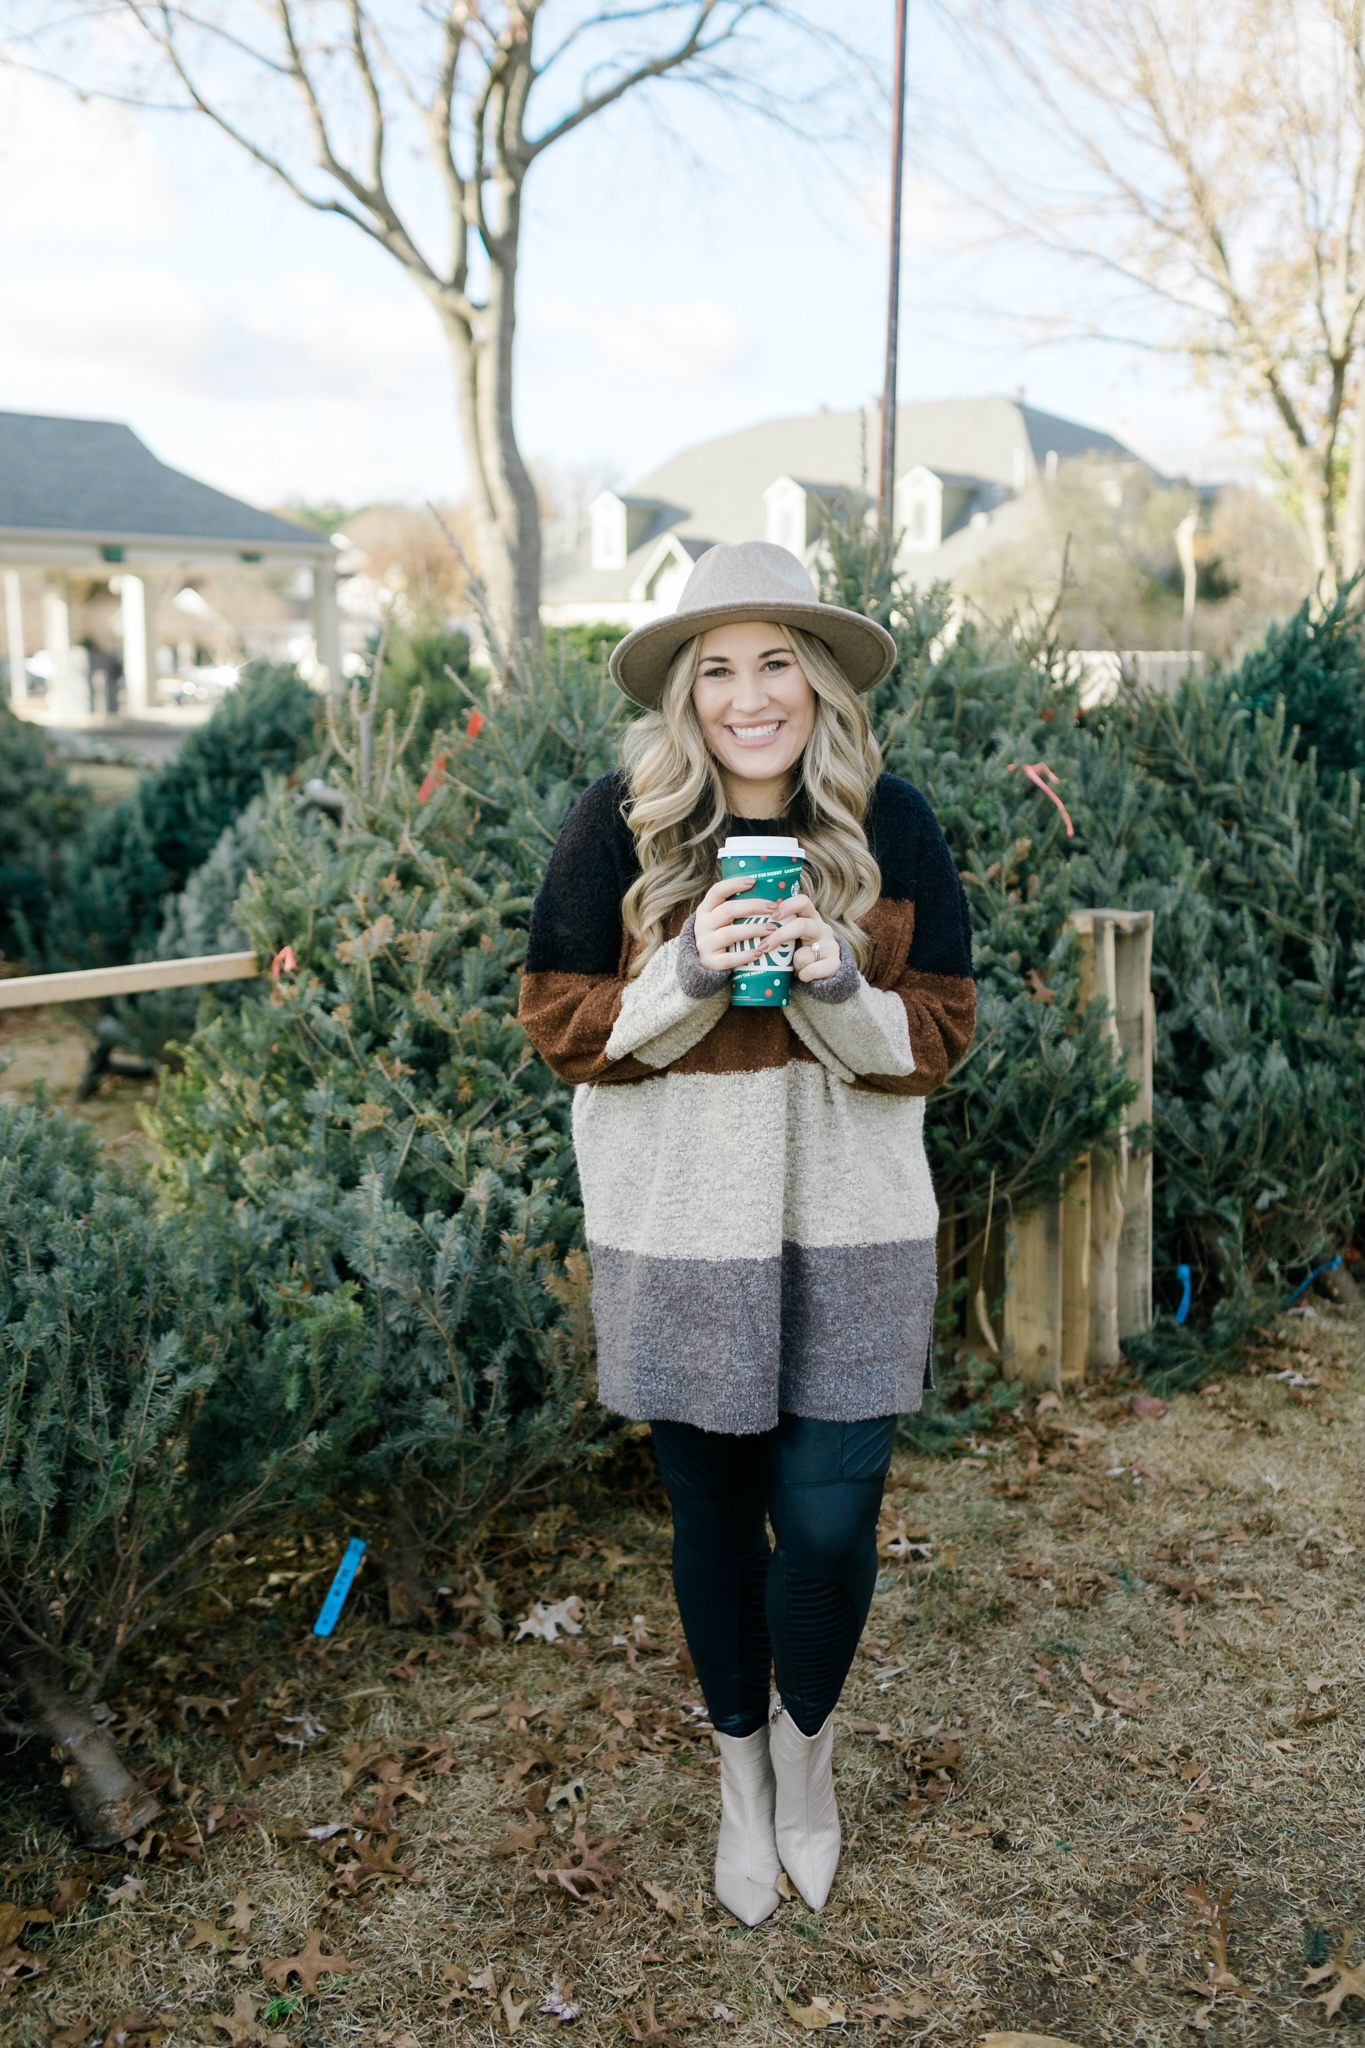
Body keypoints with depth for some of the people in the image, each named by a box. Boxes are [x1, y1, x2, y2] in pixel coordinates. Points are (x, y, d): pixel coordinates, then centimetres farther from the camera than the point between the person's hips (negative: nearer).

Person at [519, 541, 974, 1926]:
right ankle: (740, 1765, 42)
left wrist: (835, 989, -21)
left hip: (849, 1231, 1)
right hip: (677, 1230, 0)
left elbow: (940, 1035, -1)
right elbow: (559, 1024, -4)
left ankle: (807, 1736, 34)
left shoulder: (894, 826, -3)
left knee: (830, 1522, -1)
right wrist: (689, 972, -22)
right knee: (713, 1514, 14)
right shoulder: (619, 824, -7)